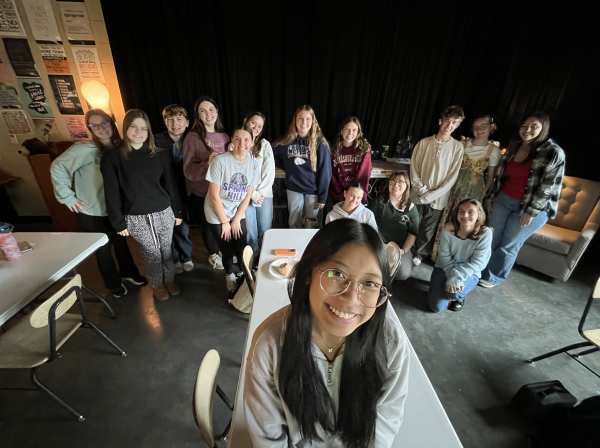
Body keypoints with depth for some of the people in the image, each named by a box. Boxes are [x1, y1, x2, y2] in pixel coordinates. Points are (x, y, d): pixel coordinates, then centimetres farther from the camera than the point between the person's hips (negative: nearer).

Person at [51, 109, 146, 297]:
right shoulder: (85, 149, -17)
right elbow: (57, 167, -13)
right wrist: (67, 196, -14)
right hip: (92, 212, -4)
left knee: (121, 243, 19)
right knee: (103, 249, 12)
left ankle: (129, 273, 41)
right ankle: (114, 284, 32)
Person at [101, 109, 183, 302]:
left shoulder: (160, 155, 1)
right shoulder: (112, 157, -5)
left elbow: (170, 185, 4)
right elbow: (112, 193, -3)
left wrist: (178, 211, 5)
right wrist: (118, 222, -4)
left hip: (164, 213, 2)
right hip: (137, 218, -1)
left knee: (166, 250, 14)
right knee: (151, 253, 11)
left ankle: (170, 280, 38)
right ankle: (157, 284, 34)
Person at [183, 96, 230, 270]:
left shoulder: (224, 135, 3)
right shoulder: (192, 137, -11)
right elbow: (188, 169, -16)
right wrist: (207, 164, -30)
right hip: (202, 192, -3)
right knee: (208, 225, 13)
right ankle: (212, 254, 38)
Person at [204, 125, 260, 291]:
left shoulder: (253, 165, -7)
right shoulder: (220, 161, -19)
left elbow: (247, 196, -2)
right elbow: (214, 195, -15)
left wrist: (236, 220, -5)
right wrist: (225, 222, -11)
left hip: (238, 214, 3)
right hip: (217, 215, -3)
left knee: (242, 250, 1)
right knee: (228, 251, 3)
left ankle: (232, 274, 32)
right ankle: (237, 273, 35)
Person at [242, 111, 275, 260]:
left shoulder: (265, 145, 4)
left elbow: (269, 173, -2)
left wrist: (260, 193, -10)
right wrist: (253, 195, -11)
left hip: (264, 194, 1)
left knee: (265, 229, 5)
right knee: (250, 230, 5)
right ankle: (254, 256, 27)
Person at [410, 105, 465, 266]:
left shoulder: (457, 147, -4)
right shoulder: (424, 142, -2)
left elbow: (452, 177, -5)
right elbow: (414, 169, -1)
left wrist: (431, 195, -11)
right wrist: (422, 190, -10)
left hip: (438, 199, 0)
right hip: (418, 196, 1)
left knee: (427, 231, 9)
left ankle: (419, 254, 32)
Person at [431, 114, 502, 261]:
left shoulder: (494, 150, -2)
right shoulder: (463, 143, 2)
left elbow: (490, 176, 3)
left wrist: (482, 193, 3)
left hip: (474, 189, -2)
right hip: (456, 185, 2)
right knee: (446, 219, 5)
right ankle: (439, 253, 19)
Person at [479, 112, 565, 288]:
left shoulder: (553, 152, -11)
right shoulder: (513, 147, 7)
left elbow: (549, 186, -13)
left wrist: (531, 211, -17)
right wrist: (490, 197, 11)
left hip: (532, 207, -5)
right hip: (503, 200, 5)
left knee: (508, 245, 4)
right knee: (491, 239, 9)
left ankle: (492, 277, 20)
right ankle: (481, 271, 25)